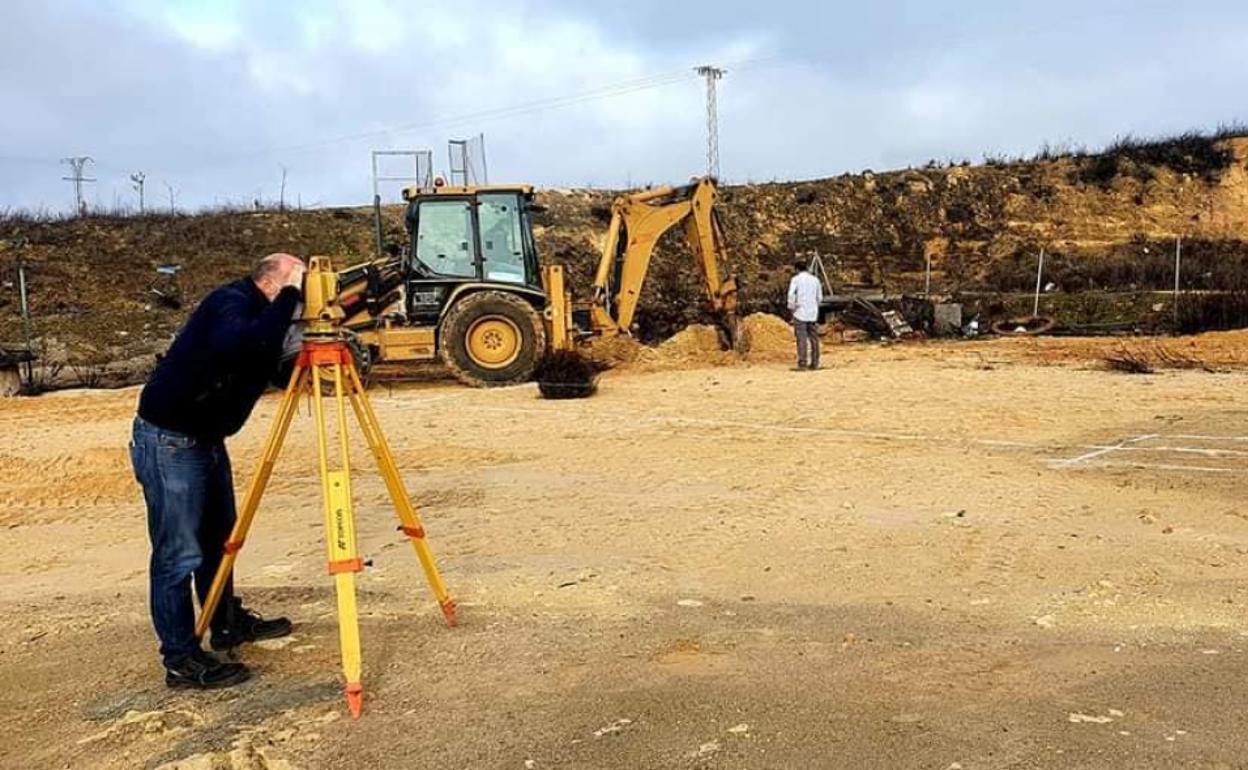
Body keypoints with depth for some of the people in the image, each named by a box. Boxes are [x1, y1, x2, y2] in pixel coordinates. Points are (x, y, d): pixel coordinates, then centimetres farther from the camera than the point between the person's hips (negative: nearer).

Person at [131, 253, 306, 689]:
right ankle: (181, 660, 1)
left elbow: (272, 369, 14)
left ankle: (229, 625, 34)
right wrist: (289, 295, -32)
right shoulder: (231, 303, -20)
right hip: (168, 439, -10)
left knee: (218, 539, 19)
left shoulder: (257, 313, 8)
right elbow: (242, 346, -41)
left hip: (206, 437, 10)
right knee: (180, 554, -6)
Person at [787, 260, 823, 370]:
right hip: (813, 313, 4)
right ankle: (814, 363, 10)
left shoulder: (796, 279, -4)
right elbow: (819, 297, 12)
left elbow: (791, 295, -13)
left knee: (802, 339, -6)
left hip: (800, 313, -4)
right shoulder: (815, 279, 10)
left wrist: (791, 307, -1)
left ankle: (802, 364, -10)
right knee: (814, 338, 8)